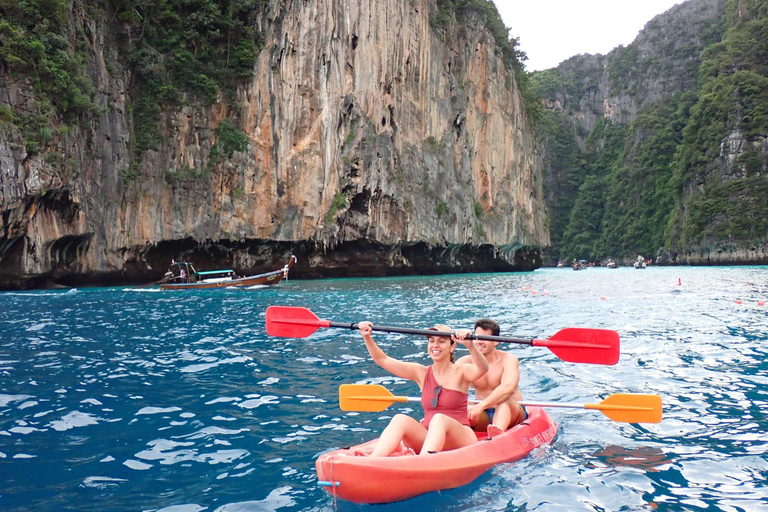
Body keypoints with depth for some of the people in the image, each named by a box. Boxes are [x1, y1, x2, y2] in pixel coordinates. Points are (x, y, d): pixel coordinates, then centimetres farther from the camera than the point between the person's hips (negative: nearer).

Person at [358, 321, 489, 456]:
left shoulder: (461, 372, 2)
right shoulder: (421, 373, 12)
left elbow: (482, 369, -22)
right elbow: (383, 360, 9)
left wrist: (469, 344, -39)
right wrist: (367, 337, -4)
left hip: (461, 438, -3)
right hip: (426, 438, 3)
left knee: (439, 419, -34)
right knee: (400, 419, -24)